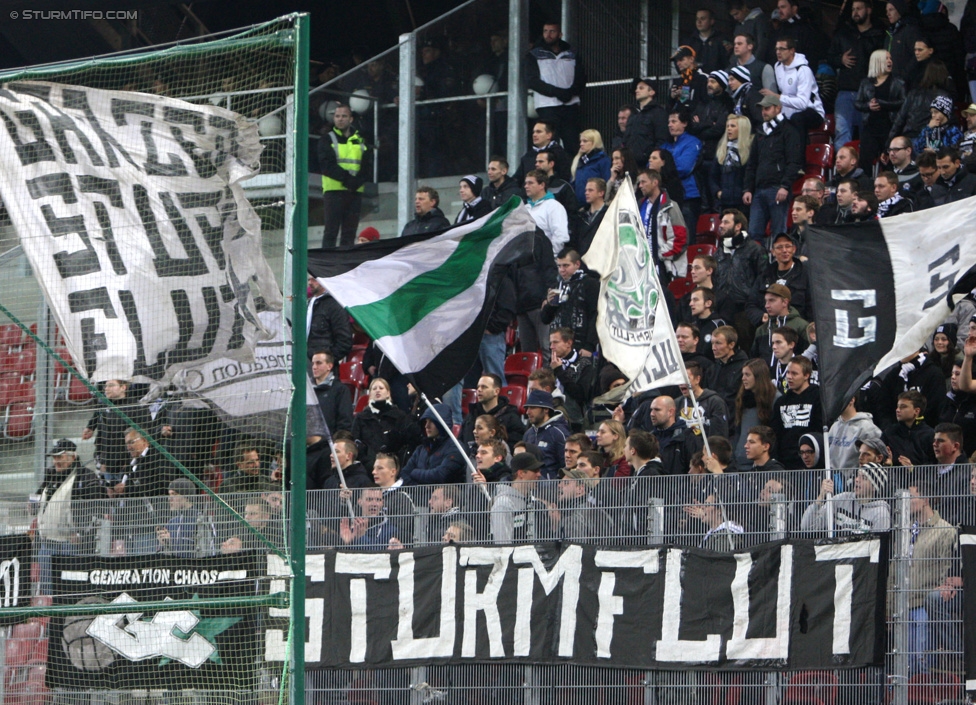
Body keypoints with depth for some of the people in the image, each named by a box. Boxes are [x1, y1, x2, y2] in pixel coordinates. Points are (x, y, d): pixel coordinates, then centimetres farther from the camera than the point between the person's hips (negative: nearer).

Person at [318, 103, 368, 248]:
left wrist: (357, 180, -14)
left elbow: (368, 165, 5)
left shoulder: (360, 141, 16)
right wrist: (346, 178, -19)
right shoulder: (327, 140, 6)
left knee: (350, 233, 3)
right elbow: (326, 164, -9)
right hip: (333, 191, -4)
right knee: (331, 231, -8)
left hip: (355, 192, 4)